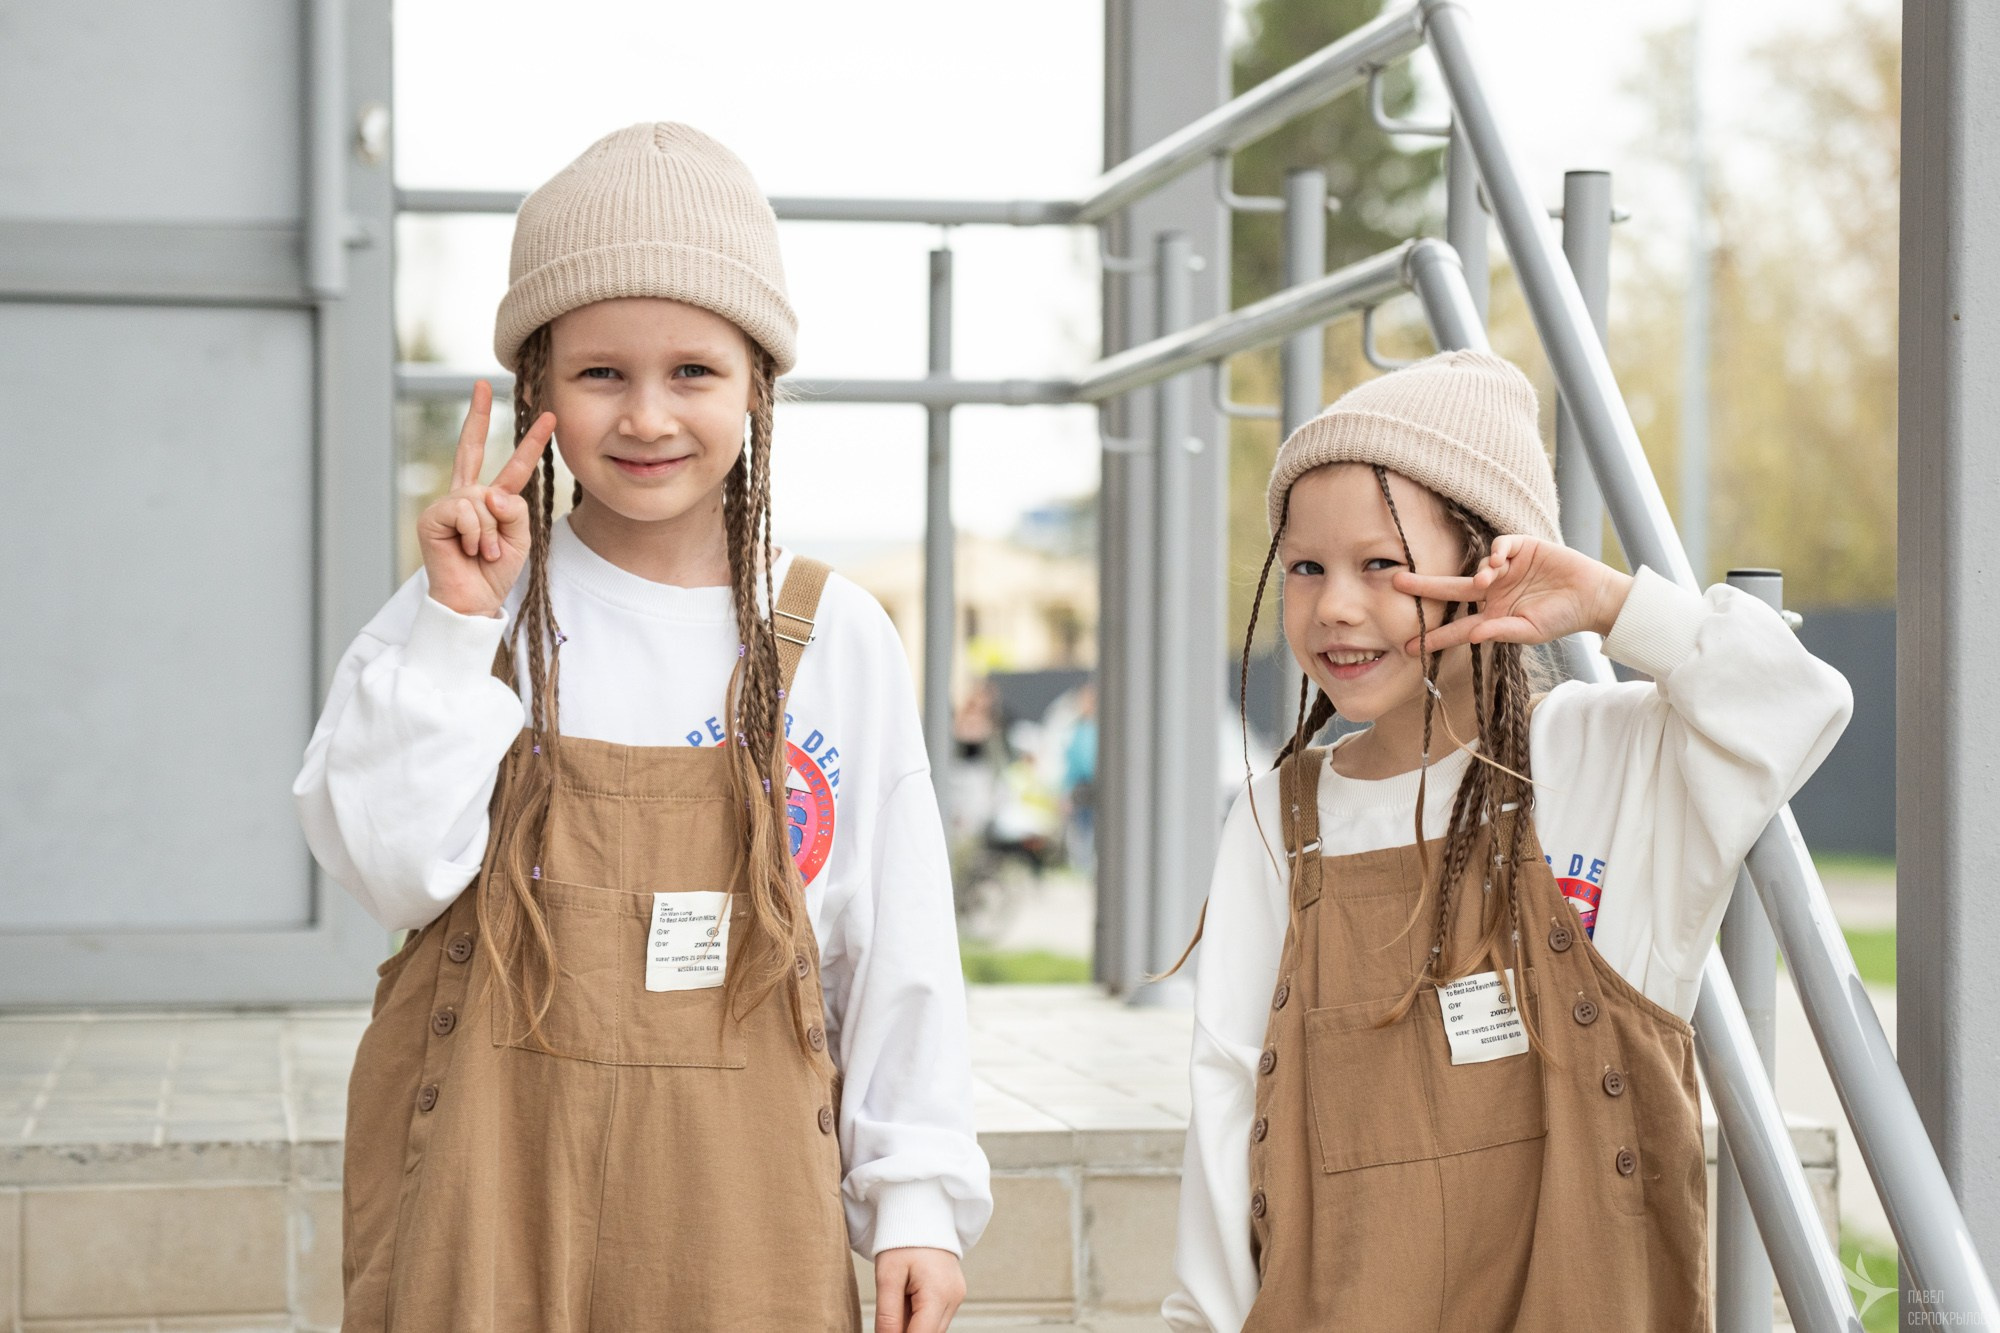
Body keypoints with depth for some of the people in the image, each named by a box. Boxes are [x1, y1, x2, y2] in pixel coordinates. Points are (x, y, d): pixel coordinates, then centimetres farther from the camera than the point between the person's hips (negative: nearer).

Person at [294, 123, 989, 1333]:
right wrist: (457, 621, -14)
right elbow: (394, 869, -10)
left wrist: (918, 1197, 1)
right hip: (494, 1183, 0)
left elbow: (898, 946, 3)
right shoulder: (478, 605, 0)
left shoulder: (833, 638, 1)